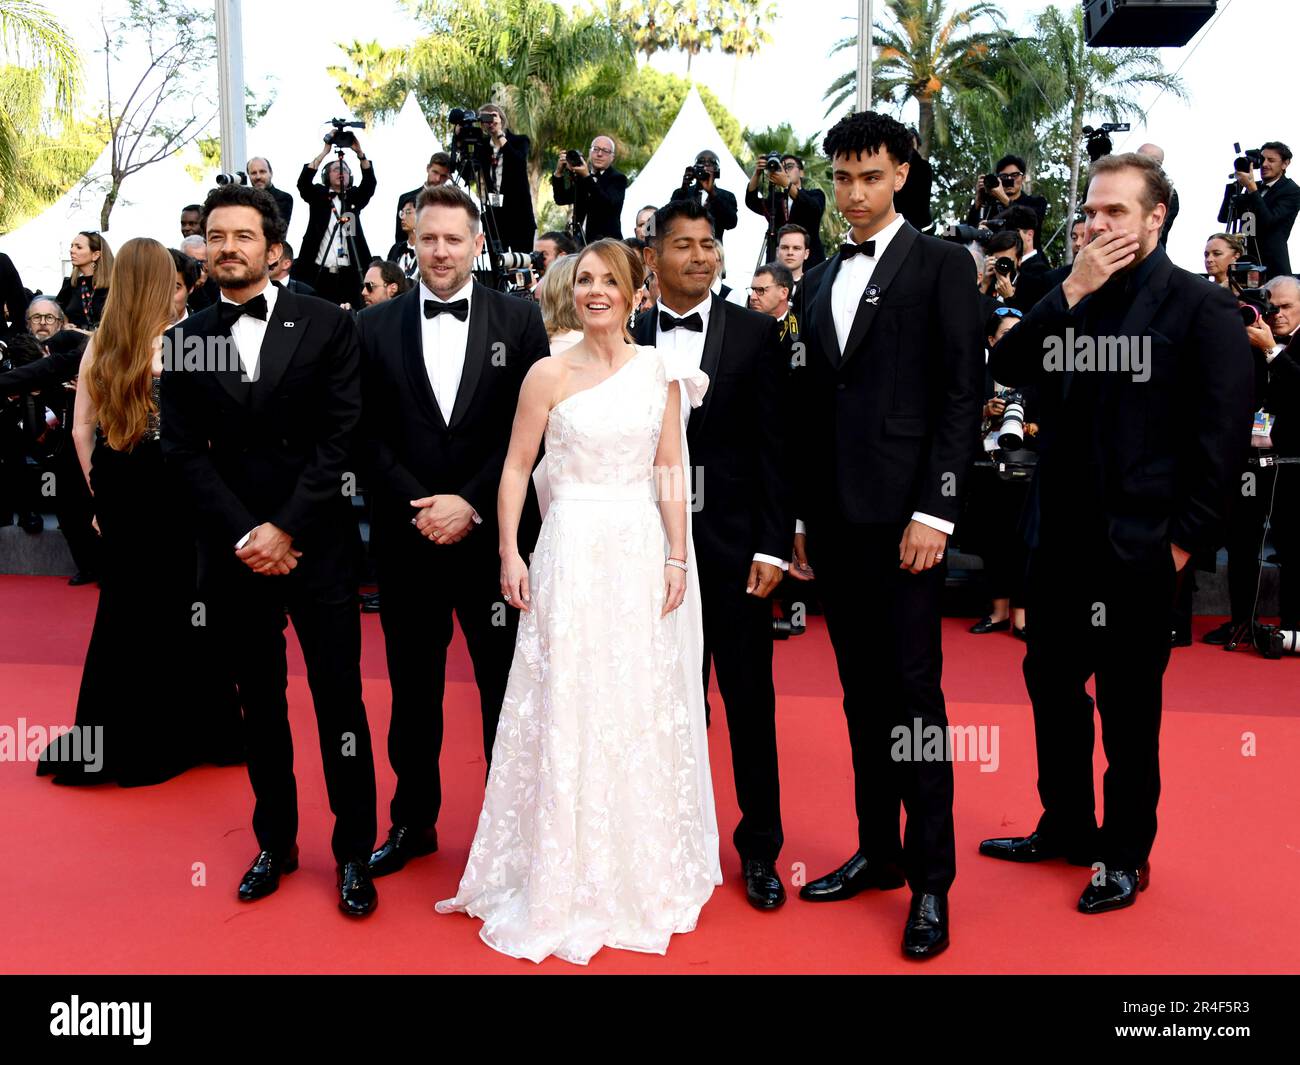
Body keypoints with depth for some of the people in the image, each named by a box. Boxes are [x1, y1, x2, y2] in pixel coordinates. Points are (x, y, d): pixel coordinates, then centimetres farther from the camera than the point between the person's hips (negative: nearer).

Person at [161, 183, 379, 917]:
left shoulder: (327, 325, -1)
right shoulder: (187, 340, 6)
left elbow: (341, 437, -7)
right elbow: (185, 451, 2)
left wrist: (286, 529, -12)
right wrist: (243, 536, -9)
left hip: (317, 546, -2)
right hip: (233, 550, 3)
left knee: (340, 700, 3)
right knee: (260, 704, 13)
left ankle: (355, 851, 17)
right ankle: (275, 841, 29)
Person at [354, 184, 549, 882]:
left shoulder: (520, 320, 1)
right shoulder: (374, 327, 6)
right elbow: (368, 434, 2)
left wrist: (472, 504, -12)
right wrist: (419, 507, -10)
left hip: (493, 533, -1)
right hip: (405, 537, 2)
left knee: (506, 686, 7)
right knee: (413, 688, 13)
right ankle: (413, 821, 29)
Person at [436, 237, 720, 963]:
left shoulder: (660, 369, 5)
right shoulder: (550, 374, 0)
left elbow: (671, 471, 3)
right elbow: (517, 468, 1)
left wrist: (677, 556, -2)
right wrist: (510, 553, -7)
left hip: (643, 549, 2)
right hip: (574, 551, -2)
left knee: (645, 713, 10)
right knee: (568, 713, 4)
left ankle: (645, 871, 29)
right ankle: (569, 879, 21)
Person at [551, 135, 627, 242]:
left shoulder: (618, 178, 0)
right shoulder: (580, 176, 16)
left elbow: (610, 204, -18)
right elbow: (561, 200, 10)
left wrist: (587, 177, -23)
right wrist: (558, 173, -5)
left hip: (607, 241, -4)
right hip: (580, 241, 4)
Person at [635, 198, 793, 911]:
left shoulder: (756, 333, 0)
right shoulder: (631, 339, 5)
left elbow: (773, 447, -3)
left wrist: (773, 546, -8)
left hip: (734, 544, -1)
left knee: (750, 699, 6)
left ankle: (760, 847, 21)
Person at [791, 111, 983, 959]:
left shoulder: (941, 263, 1)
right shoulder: (821, 279, 17)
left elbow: (963, 394, -7)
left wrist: (935, 510, -14)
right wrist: (804, 514, 12)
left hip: (902, 513, -5)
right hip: (834, 516, 6)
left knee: (913, 691, -2)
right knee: (862, 693, 12)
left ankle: (932, 880, 11)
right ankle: (878, 850, 25)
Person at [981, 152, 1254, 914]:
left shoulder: (1202, 307, -6)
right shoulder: (1073, 299, 9)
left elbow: (1225, 433, -10)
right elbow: (1007, 368, -3)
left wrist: (1185, 536, -12)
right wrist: (1070, 292, -11)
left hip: (1137, 544, -5)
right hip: (1059, 537, 6)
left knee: (1129, 706, 8)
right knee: (1052, 682, 15)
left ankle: (1127, 855, 26)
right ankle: (1066, 828, 34)